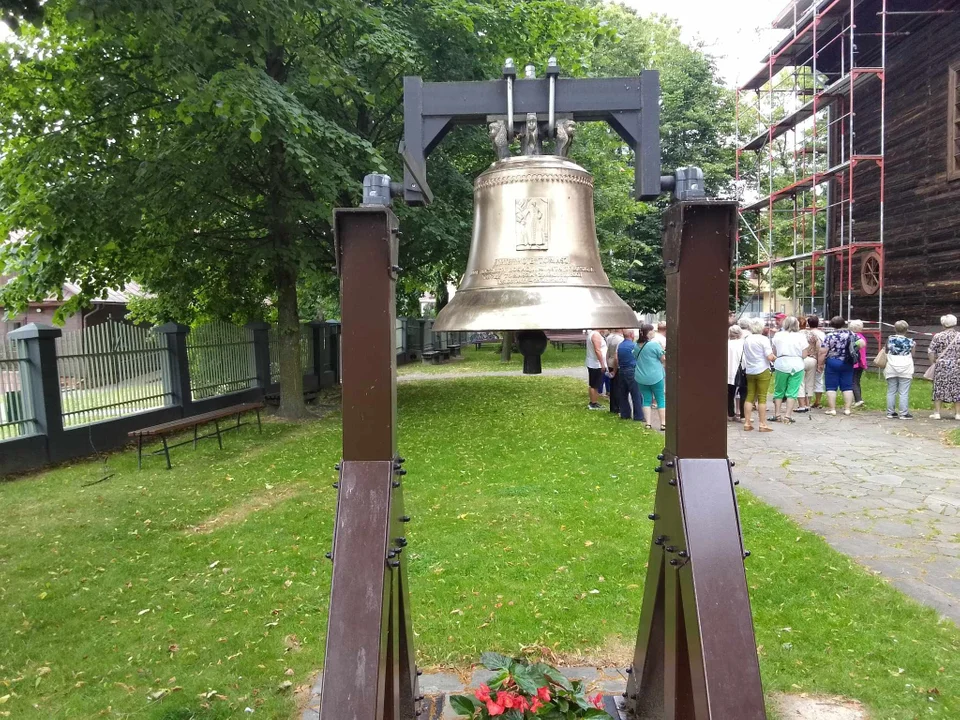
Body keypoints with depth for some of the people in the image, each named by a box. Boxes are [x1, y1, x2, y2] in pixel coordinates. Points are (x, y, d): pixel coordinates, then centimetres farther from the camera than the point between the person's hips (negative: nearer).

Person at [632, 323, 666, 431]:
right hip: (655, 377, -5)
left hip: (641, 377, 5)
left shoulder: (636, 346, 4)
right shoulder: (654, 344, -14)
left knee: (646, 400, 11)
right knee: (661, 400, 6)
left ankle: (648, 423, 8)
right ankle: (663, 424, 7)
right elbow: (663, 359, -8)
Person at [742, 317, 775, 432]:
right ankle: (763, 424, 1)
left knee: (750, 396, 9)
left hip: (749, 371, 5)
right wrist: (775, 358, 4)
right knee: (762, 398, -1)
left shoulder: (747, 340, 7)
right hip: (762, 371, -5)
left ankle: (747, 423, 9)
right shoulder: (763, 339, -12)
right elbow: (770, 357, -16)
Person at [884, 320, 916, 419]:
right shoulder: (910, 342, -2)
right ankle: (904, 413, -1)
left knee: (891, 392, 7)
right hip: (905, 369, -2)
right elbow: (912, 355, 6)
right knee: (904, 393, -1)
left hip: (891, 368, 2)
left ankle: (890, 412, 10)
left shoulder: (889, 339, 3)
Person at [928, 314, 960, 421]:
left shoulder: (938, 336, -4)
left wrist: (934, 363, 9)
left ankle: (937, 413, 3)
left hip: (942, 366, -2)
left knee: (939, 388, 4)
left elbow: (931, 353, -3)